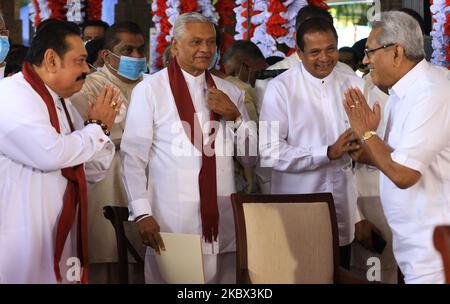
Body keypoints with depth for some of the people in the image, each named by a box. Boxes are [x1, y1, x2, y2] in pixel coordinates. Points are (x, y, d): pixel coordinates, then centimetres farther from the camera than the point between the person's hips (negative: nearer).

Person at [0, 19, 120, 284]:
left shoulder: (62, 103, 16)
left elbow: (94, 171, 19)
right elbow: (49, 153, -26)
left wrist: (103, 127, 1)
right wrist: (97, 128, -9)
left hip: (61, 237, 9)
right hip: (23, 240, -8)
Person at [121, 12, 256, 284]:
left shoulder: (229, 93, 10)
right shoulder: (149, 90, -4)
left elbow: (251, 157, 12)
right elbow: (133, 156, -5)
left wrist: (235, 116, -4)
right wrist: (142, 214, -12)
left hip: (222, 223, 4)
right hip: (170, 224, -4)